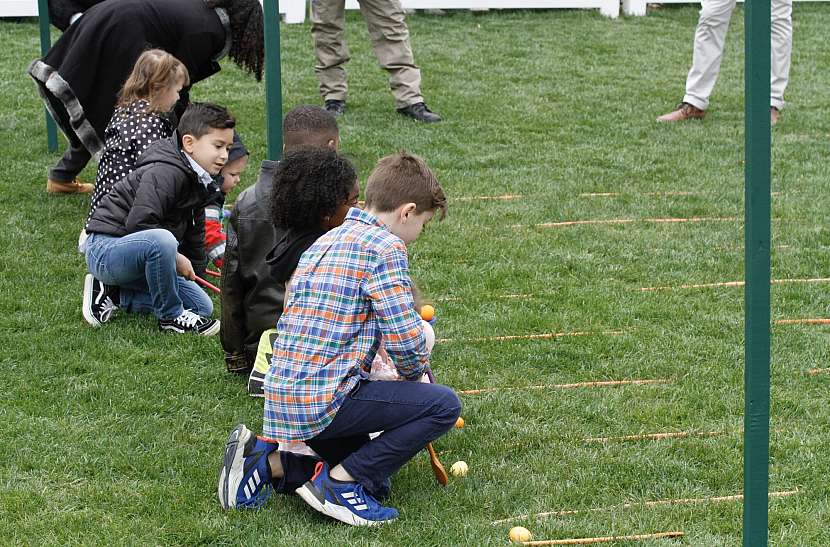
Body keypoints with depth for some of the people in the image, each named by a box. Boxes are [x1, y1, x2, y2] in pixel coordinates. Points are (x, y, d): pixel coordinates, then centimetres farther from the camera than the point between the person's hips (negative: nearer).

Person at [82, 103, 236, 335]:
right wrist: (176, 258, -21)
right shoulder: (164, 174, -22)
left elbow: (194, 233, 23)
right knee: (161, 240, -42)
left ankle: (112, 293, 9)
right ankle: (170, 316, -19)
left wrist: (195, 272, 21)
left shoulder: (199, 181, 10)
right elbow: (138, 223, -31)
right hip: (105, 247, -10)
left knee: (203, 306, 6)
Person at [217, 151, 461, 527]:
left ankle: (267, 460, 9)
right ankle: (339, 482, -6)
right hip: (326, 399, -9)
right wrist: (414, 372, 8)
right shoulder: (385, 246, -9)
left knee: (371, 469, 25)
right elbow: (404, 338, -15)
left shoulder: (325, 241, 19)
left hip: (283, 397, 9)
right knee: (444, 404, -4)